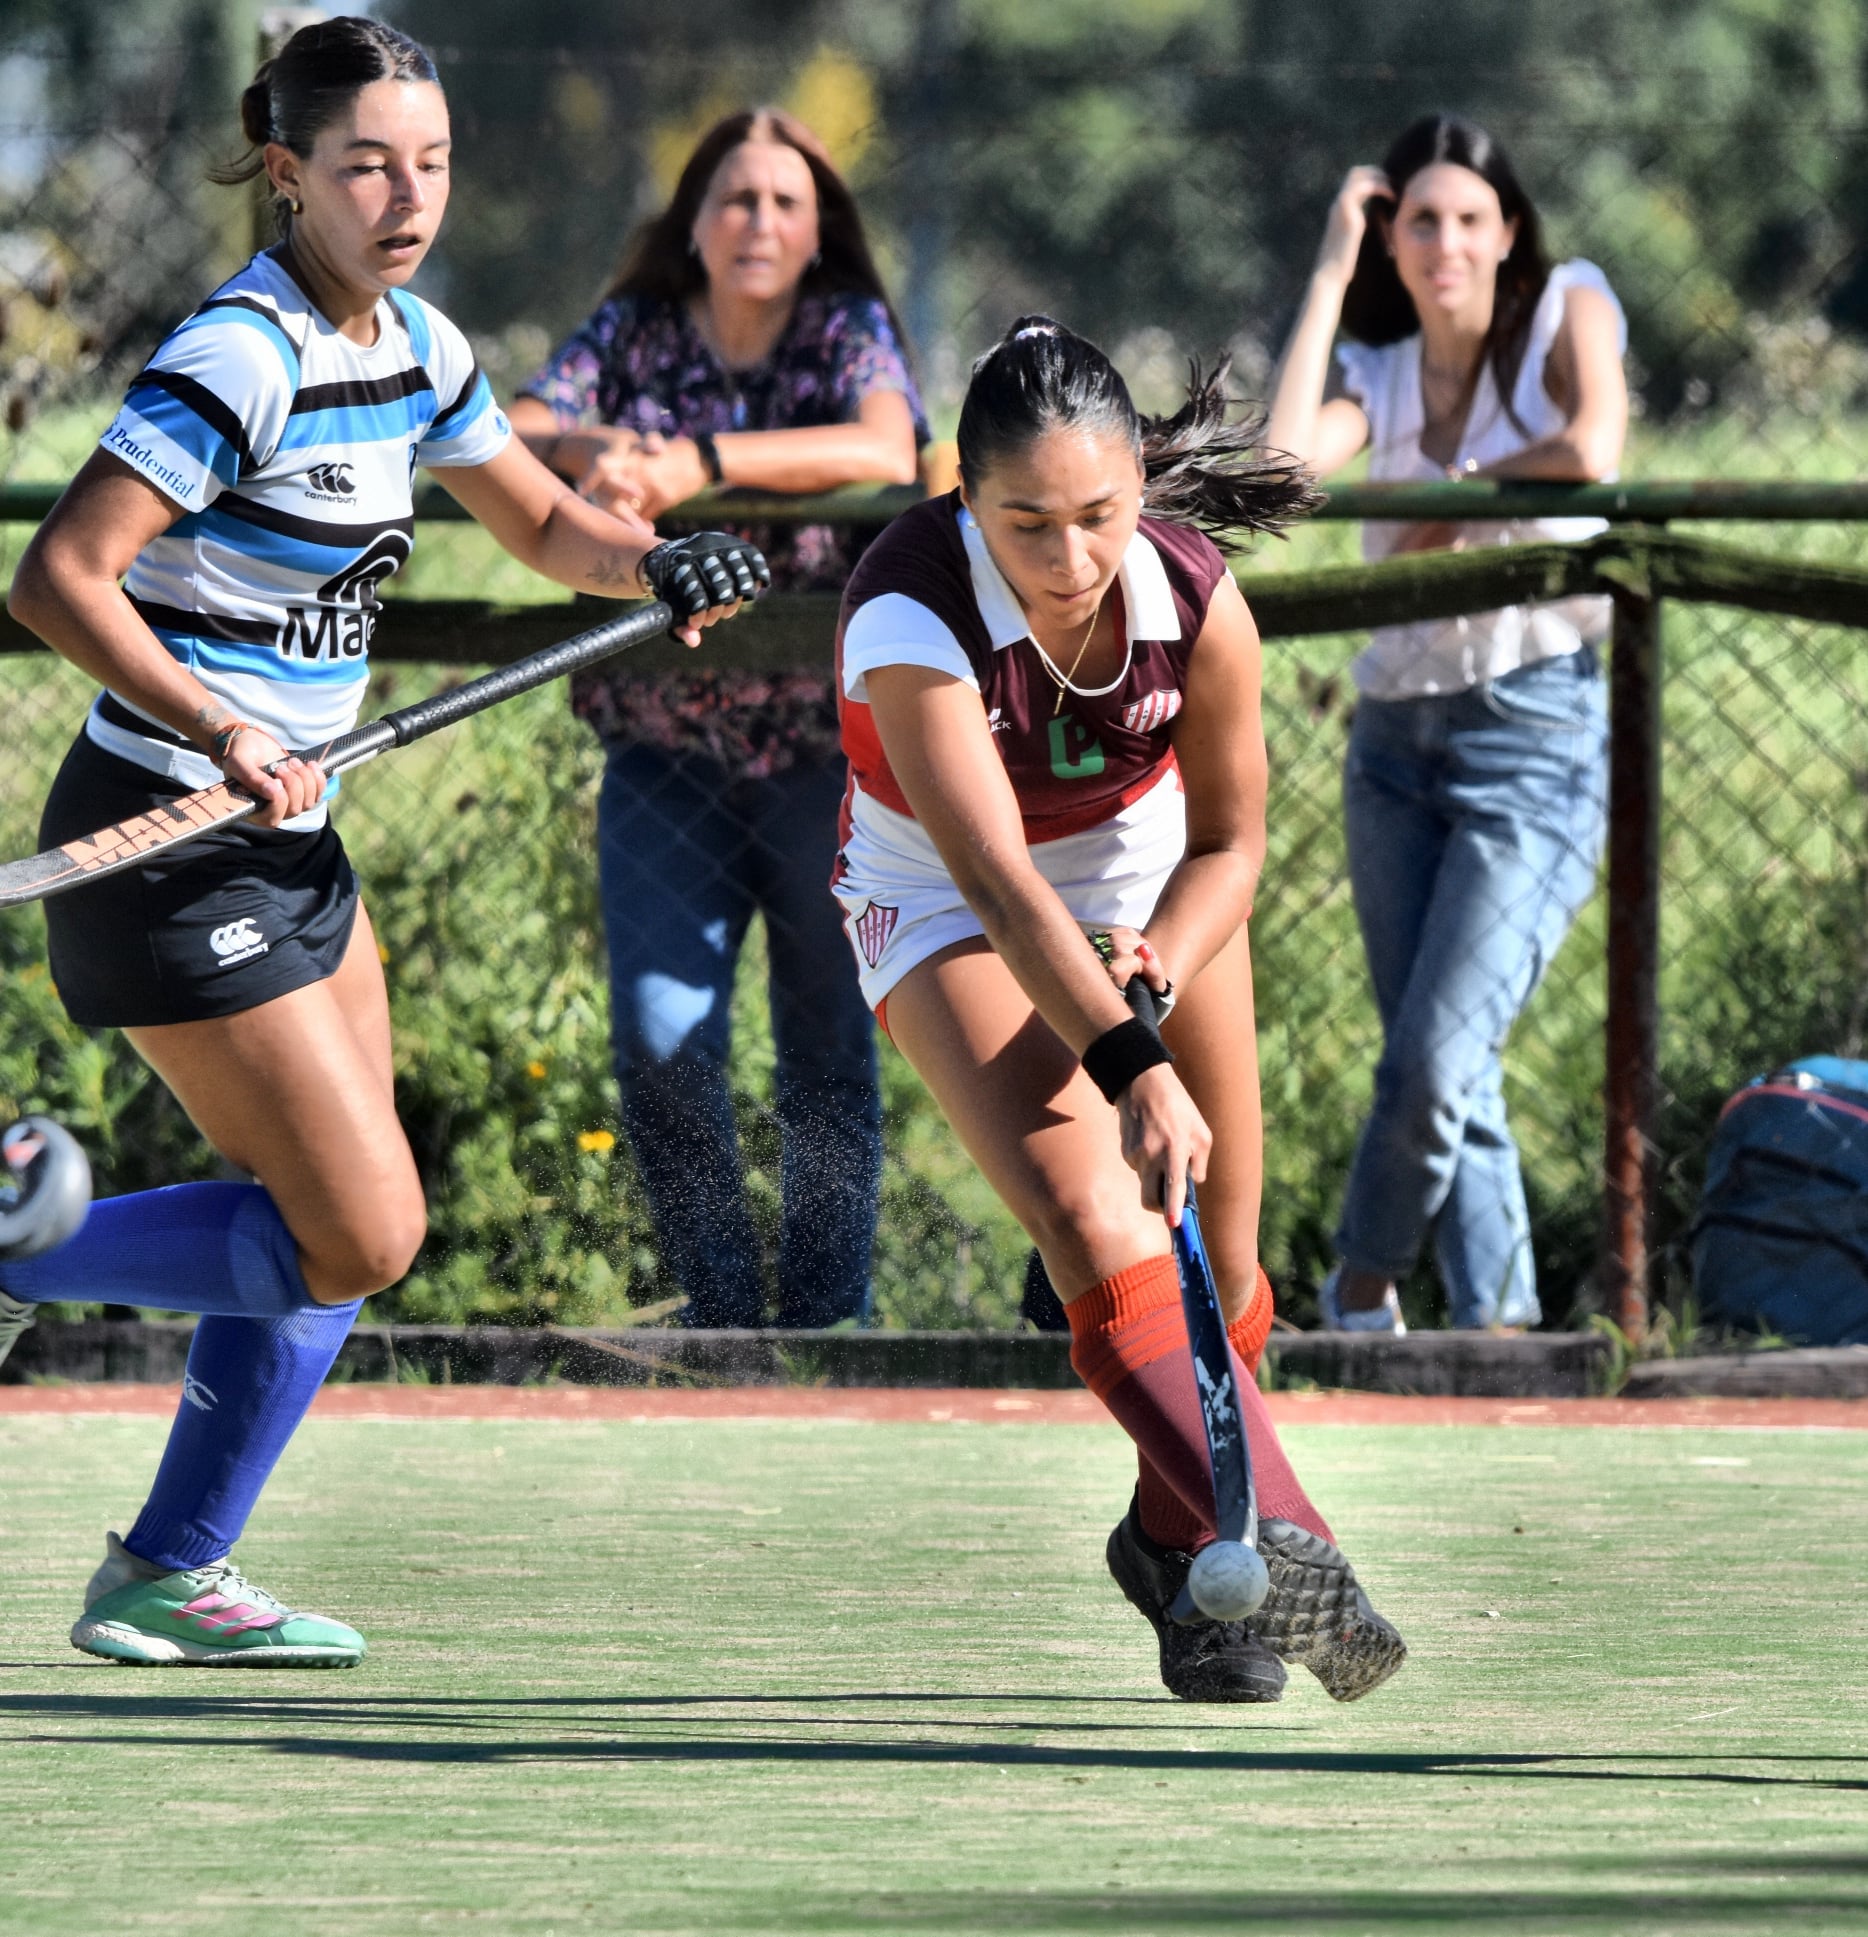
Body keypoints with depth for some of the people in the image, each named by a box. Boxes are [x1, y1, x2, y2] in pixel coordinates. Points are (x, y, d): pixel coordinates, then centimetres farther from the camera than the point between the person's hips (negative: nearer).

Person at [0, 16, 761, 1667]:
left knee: (341, 1233, 10)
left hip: (289, 848, 9)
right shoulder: (244, 359, -20)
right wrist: (220, 732, -33)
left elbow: (545, 522, 22)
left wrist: (653, 563, 1)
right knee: (363, 1231, -11)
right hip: (169, 849, -9)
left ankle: (170, 1575, 20)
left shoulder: (415, 348, 7)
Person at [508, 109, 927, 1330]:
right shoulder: (632, 336, 7)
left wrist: (698, 463, -29)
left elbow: (885, 453, -21)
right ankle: (724, 1320, 5)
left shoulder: (850, 332, 0)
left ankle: (829, 1321, 14)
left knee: (829, 1051, 5)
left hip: (828, 747, -1)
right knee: (661, 1044, -8)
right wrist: (598, 449, -27)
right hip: (666, 754, 1)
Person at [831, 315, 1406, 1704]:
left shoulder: (1198, 603, -24)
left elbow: (1232, 839, -8)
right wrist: (1130, 1064, -52)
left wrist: (1158, 970, -26)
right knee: (1100, 1226, -25)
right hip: (939, 905, -4)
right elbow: (997, 882, -43)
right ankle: (1281, 1541, -37)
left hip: (1152, 885, 4)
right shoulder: (910, 618, -35)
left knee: (1218, 1273, 4)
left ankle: (1176, 1540, 30)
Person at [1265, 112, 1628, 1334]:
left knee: (1439, 1057, -12)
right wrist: (1331, 275, -4)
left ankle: (1362, 1291, 7)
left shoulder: (1568, 314, 1)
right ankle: (1496, 1324, 10)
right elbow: (1281, 461, -11)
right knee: (1448, 1075, 4)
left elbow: (1593, 452, -20)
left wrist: (1454, 498, -6)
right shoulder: (1384, 375, 11)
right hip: (1397, 738, 5)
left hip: (1534, 737, -5)